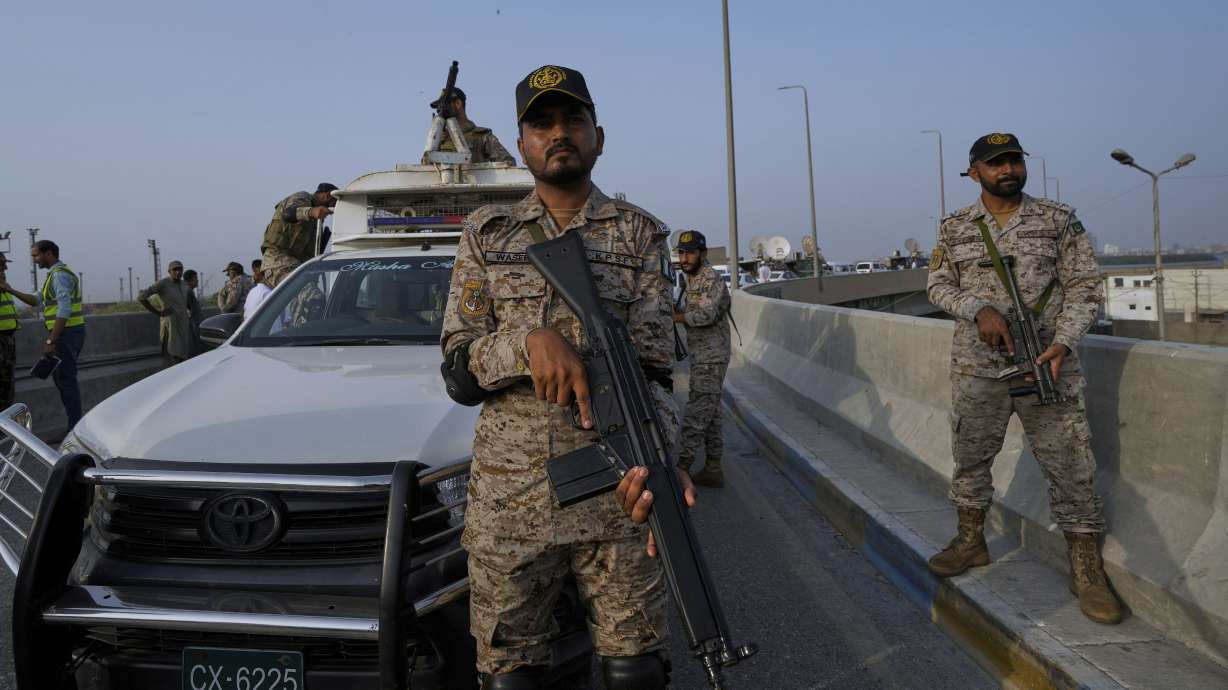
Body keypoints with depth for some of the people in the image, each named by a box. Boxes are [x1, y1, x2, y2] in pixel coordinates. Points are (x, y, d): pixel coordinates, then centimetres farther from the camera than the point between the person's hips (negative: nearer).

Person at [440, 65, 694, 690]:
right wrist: (530, 342, -20)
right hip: (508, 494, 1)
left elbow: (652, 364, -4)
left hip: (616, 491, 0)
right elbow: (458, 360, 1)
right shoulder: (487, 234, 7)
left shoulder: (639, 233, 4)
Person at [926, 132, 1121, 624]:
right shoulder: (955, 228, 7)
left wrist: (1063, 343, -14)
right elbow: (939, 285, 5)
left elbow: (1084, 285, 0)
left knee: (1070, 465, -2)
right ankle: (971, 541, 31)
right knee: (970, 456, 12)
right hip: (976, 366, 2)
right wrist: (980, 310, -15)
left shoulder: (1059, 220, 2)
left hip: (1045, 362, -2)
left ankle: (1086, 569, 9)